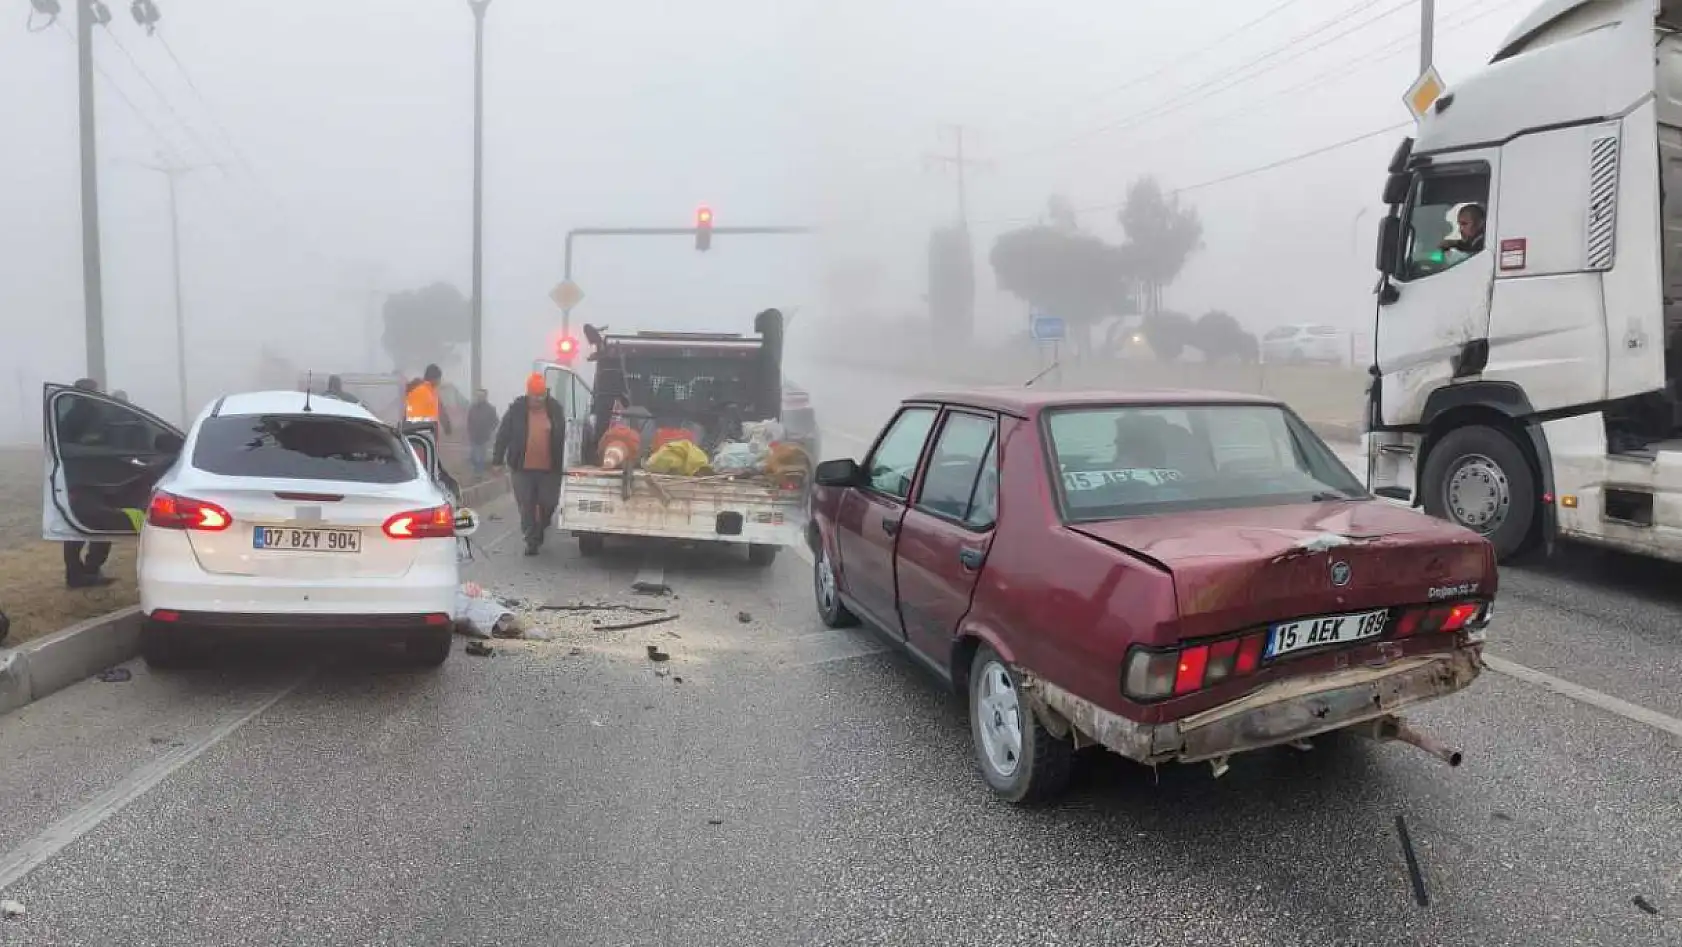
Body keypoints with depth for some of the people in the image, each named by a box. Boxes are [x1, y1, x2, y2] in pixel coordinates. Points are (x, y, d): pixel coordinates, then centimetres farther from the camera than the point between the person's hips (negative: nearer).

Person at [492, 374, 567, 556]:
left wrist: (562, 464, 9)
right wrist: (498, 459, 3)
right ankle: (532, 541, 11)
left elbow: (563, 438, 10)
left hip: (549, 468, 1)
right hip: (522, 468, -1)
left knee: (548, 504, 6)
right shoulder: (517, 409, -1)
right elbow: (503, 435, 4)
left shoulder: (555, 408, 4)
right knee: (526, 506, 2)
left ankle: (538, 532, 32)